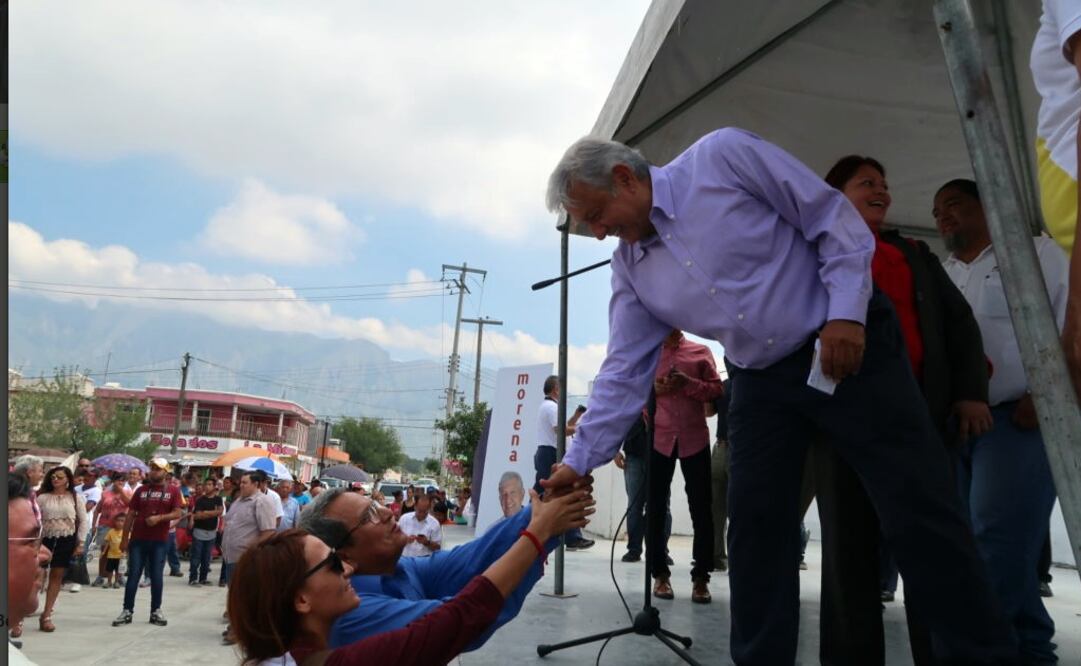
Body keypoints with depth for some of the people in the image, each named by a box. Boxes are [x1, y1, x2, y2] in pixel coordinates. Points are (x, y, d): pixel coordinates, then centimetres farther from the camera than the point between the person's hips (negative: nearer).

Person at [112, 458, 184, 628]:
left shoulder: (173, 491, 1)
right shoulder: (141, 490, 7)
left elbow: (177, 513, -5)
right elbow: (131, 514, 6)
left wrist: (159, 518, -21)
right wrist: (125, 538, 1)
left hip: (160, 541, -1)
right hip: (138, 539, 1)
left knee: (156, 576, 4)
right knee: (133, 575, 2)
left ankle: (156, 611, 13)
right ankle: (127, 611, 7)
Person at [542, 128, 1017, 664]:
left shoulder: (721, 155, -12)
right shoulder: (629, 265, 4)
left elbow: (834, 217, -10)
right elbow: (624, 372, 4)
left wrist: (847, 311, -19)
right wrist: (580, 459, -1)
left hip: (851, 345, -5)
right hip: (760, 380, 5)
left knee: (918, 511, -5)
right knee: (754, 529, 0)